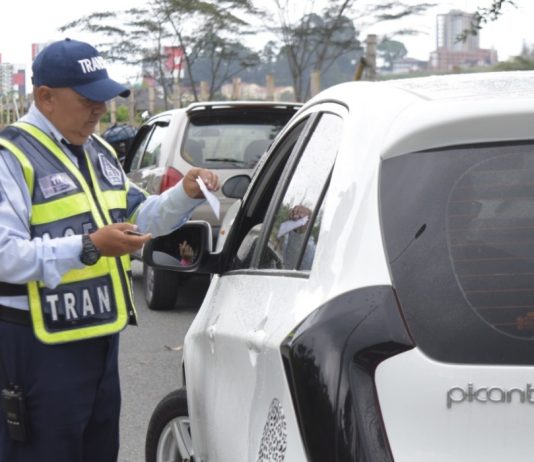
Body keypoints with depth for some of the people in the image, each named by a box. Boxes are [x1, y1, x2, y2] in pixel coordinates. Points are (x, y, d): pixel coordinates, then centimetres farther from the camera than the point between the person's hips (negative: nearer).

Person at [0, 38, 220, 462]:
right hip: (39, 346, -9)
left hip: (99, 338, 9)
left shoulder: (99, 152, 14)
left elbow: (138, 218, 22)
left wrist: (185, 196, 4)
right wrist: (90, 247, -28)